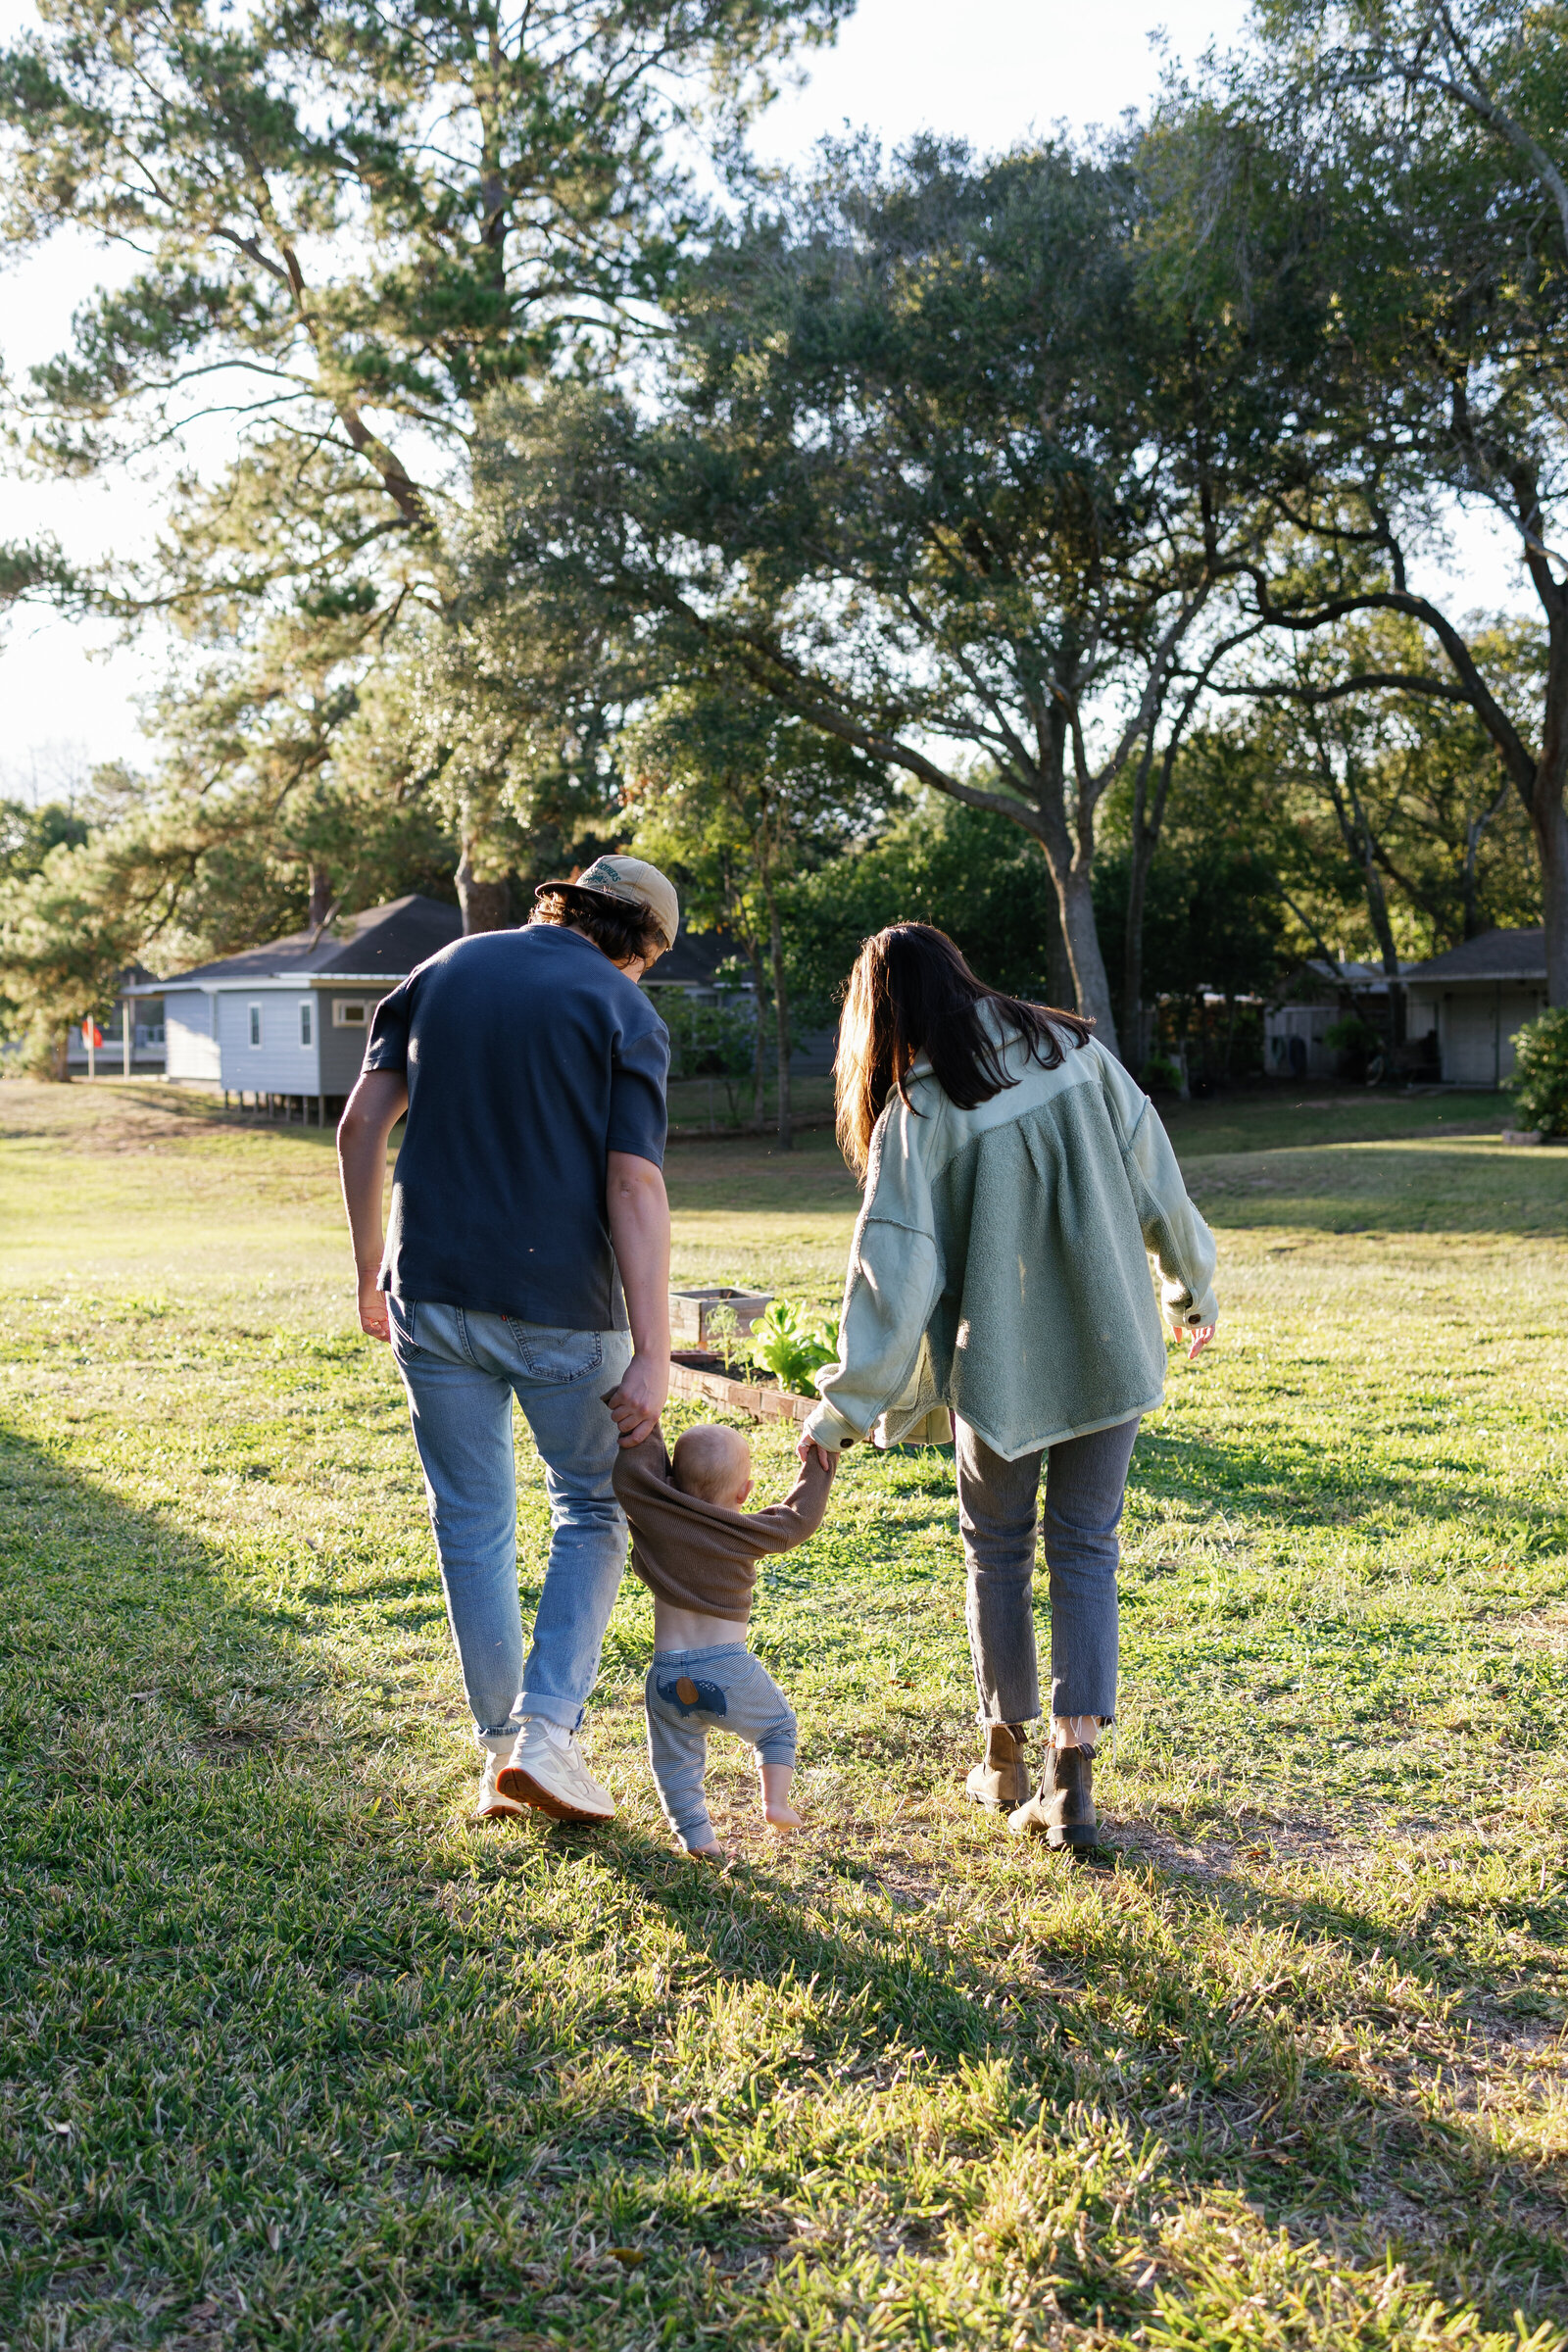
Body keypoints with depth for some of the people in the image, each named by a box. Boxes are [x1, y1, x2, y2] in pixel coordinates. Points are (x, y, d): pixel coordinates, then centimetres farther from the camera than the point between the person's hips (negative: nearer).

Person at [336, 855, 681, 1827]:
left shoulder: (444, 970, 9)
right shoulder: (626, 1013, -4)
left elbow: (361, 1127, 6)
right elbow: (635, 1188, -14)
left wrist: (373, 1266, 15)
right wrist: (653, 1355, -15)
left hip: (434, 1298, 4)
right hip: (561, 1307, -3)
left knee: (471, 1522, 14)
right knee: (595, 1511, 15)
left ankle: (503, 1750, 22)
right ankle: (547, 1727, 4)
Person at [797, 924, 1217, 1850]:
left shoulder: (915, 1113, -10)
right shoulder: (1074, 1047, 1)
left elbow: (897, 1272, -15)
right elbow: (1154, 1174, 5)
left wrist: (843, 1410, -9)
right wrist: (1193, 1287, 18)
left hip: (1003, 1363, -3)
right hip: (1112, 1347, 3)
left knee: (999, 1549, 17)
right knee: (1085, 1550, 9)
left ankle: (1007, 1759, 28)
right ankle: (1073, 1778, 2)